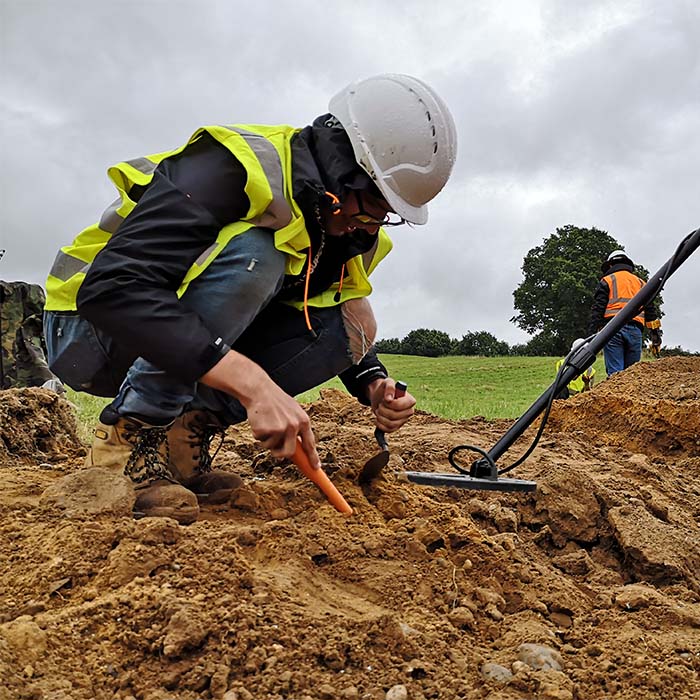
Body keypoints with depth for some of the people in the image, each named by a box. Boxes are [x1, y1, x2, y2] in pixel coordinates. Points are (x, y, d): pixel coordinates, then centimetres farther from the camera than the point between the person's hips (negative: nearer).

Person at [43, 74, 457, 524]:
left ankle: (184, 434, -9)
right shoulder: (236, 168, -27)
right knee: (254, 255, -32)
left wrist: (373, 383, -14)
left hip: (199, 343, 7)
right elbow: (111, 286, -38)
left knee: (349, 327, -12)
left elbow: (352, 332, 10)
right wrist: (253, 382, -45)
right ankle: (129, 439, -22)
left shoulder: (354, 232, -3)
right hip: (92, 328, -6)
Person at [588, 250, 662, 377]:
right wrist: (656, 335, 18)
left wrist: (592, 334, -3)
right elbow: (650, 310, 18)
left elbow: (597, 309, 0)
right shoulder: (640, 283, 24)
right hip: (635, 331, 4)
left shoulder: (606, 281, 10)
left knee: (614, 374, -9)